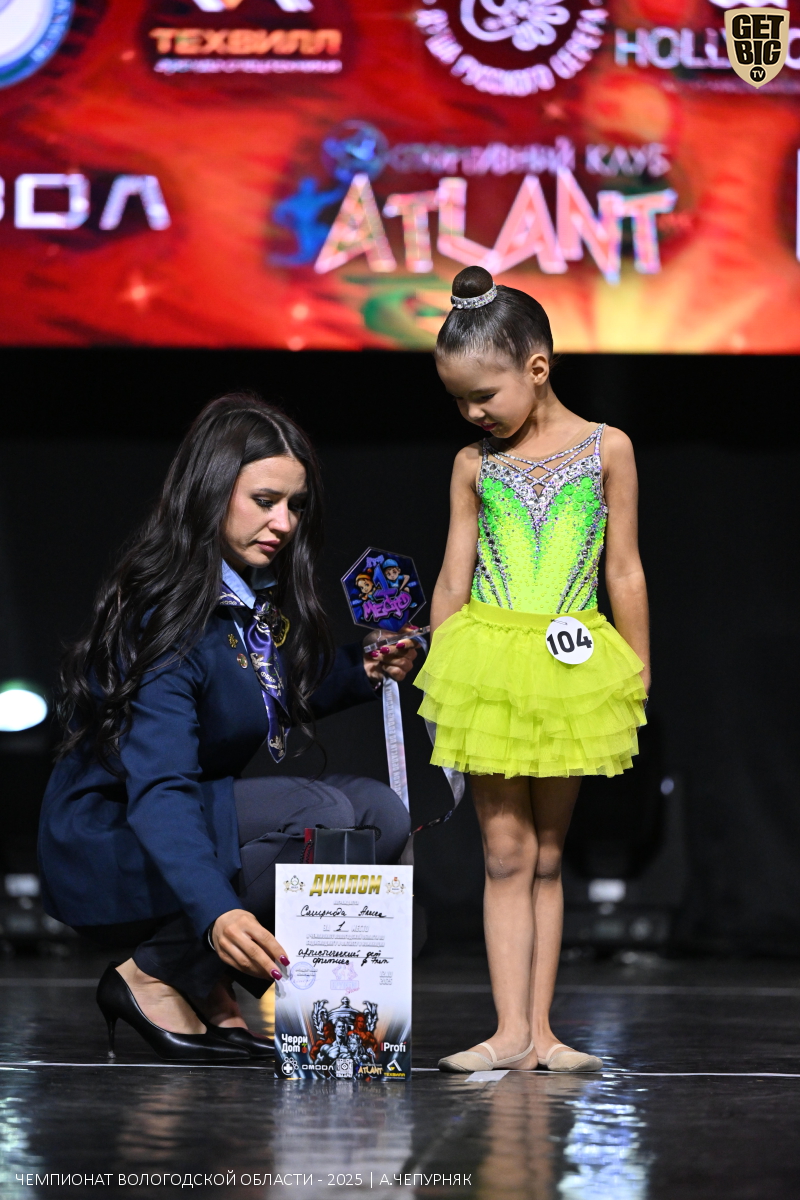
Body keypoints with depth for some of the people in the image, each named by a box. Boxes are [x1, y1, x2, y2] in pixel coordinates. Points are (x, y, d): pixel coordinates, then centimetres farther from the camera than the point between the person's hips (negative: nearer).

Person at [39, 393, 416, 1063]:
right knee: (328, 814, -27)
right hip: (110, 851, -9)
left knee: (385, 816, -7)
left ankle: (210, 988, -3)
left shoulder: (259, 593, 2)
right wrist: (216, 910, -51)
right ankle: (152, 976, -15)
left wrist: (360, 674, 3)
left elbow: (268, 706, 22)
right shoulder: (164, 617, -24)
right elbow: (158, 788, -36)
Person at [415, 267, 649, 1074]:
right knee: (505, 853, -2)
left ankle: (539, 1031, 6)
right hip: (489, 670, 1)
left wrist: (637, 677, 4)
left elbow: (624, 572, 4)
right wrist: (437, 676, 8)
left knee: (547, 856, 6)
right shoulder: (473, 465, 6)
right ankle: (511, 1032, -6)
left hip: (574, 671, 0)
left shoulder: (606, 450, 2)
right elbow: (453, 579, 9)